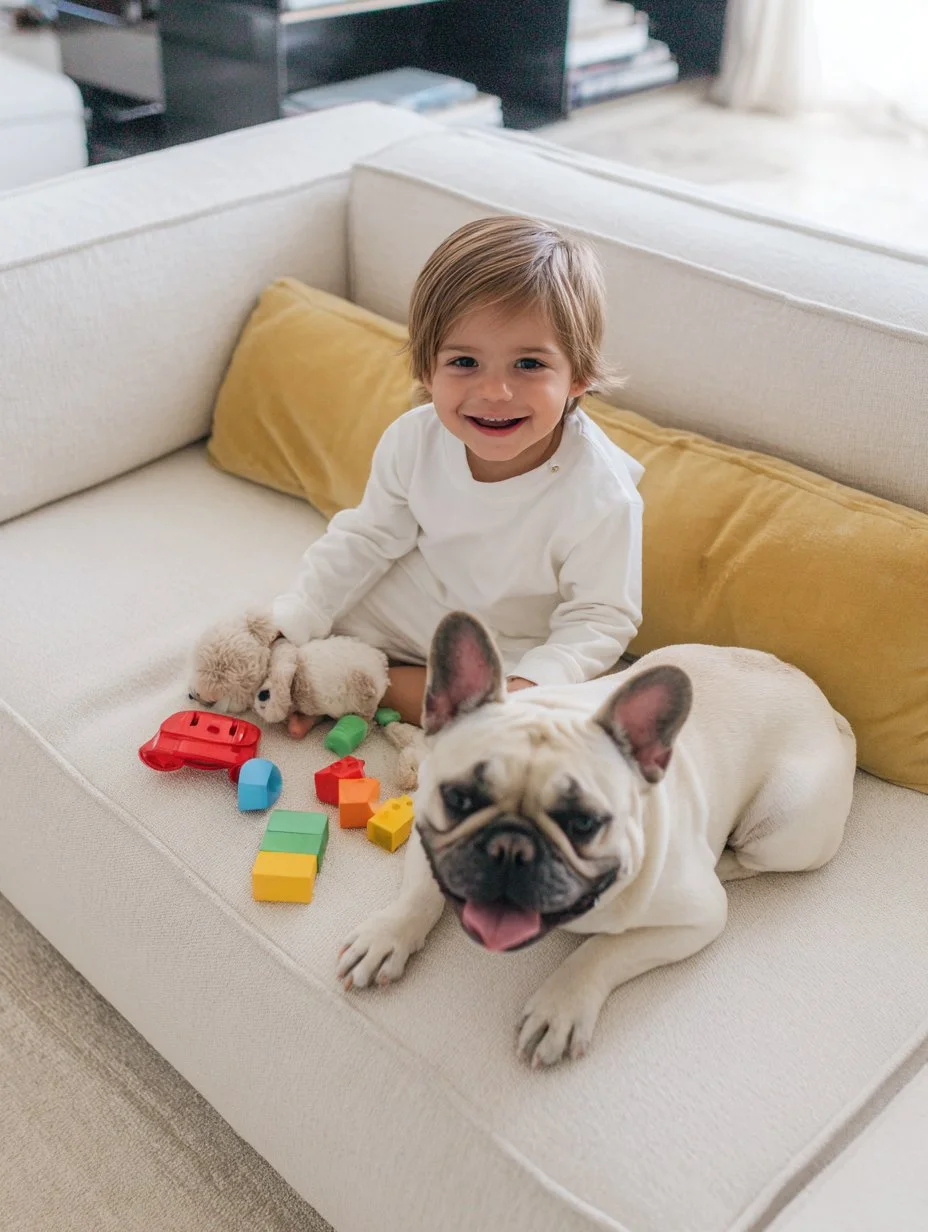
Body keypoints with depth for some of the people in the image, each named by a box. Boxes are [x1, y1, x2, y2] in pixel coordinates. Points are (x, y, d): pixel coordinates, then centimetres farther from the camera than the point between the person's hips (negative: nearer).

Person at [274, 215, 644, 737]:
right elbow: (365, 540, -4)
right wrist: (295, 625, -8)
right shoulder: (414, 440, -20)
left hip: (513, 654, -2)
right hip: (409, 610, 2)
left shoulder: (602, 498, -33)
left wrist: (532, 685, -40)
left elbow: (599, 618, -22)